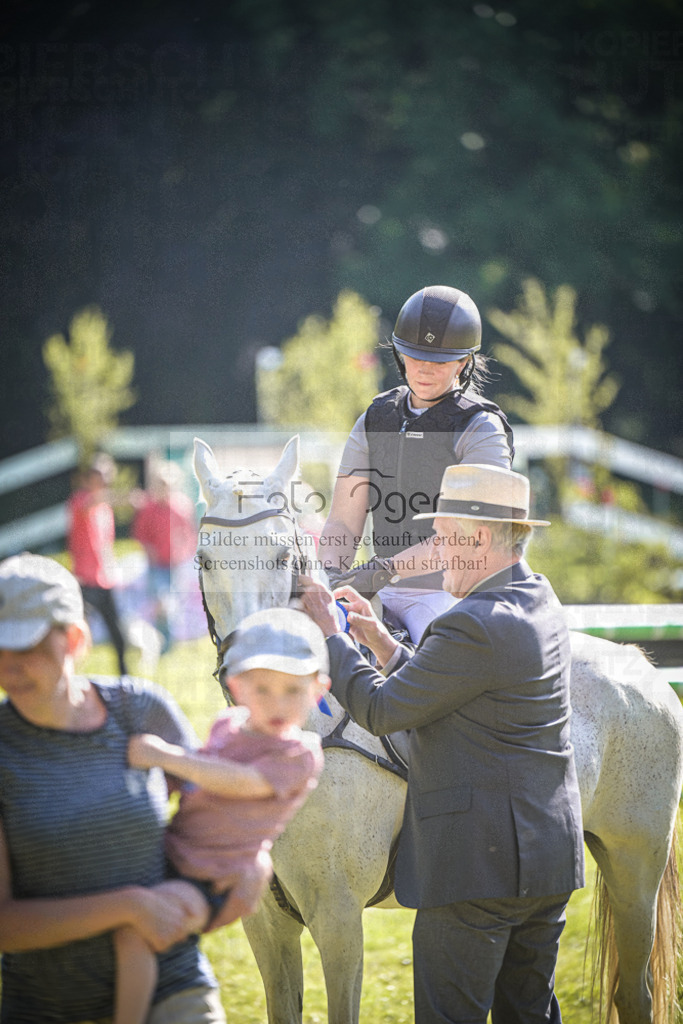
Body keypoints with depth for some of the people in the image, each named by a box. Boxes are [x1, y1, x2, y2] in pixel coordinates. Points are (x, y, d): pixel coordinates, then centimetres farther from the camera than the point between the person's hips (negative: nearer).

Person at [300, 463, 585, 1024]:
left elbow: (382, 710, -14)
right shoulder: (540, 602, 10)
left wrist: (330, 633, -3)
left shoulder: (474, 626, -21)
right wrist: (380, 639, 13)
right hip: (550, 853, 10)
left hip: (479, 863, -10)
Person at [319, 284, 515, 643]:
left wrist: (386, 570, -27)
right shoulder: (375, 422, 12)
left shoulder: (482, 430, -6)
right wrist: (330, 575, -13)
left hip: (455, 593, -5)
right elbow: (343, 523, 9)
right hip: (388, 598, 5)